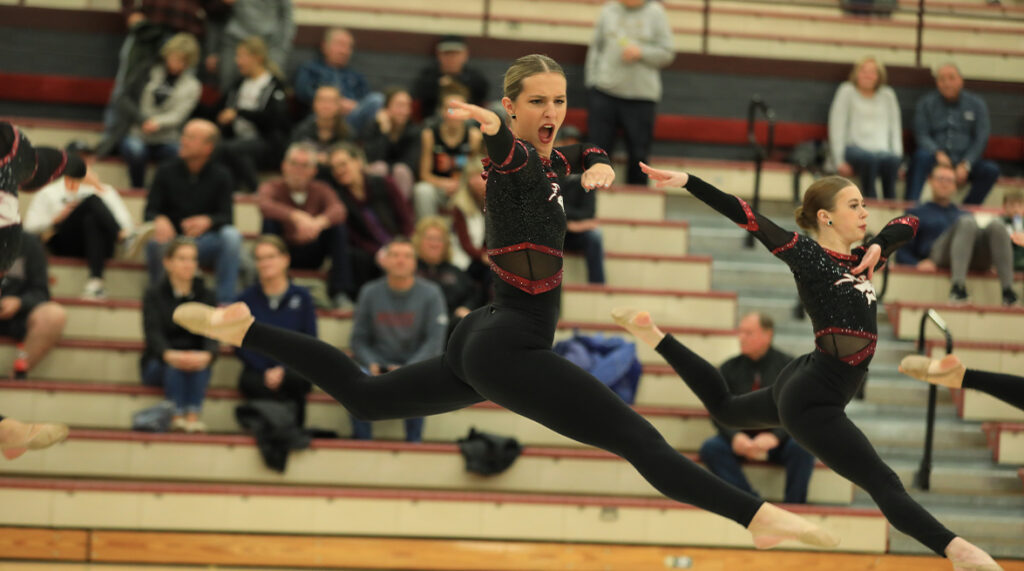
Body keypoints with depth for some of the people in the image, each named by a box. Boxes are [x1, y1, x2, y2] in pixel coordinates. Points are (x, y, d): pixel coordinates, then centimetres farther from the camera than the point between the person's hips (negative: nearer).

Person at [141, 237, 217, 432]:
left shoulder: (205, 295, 7)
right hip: (158, 364, -1)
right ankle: (177, 415, -46)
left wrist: (206, 355, -34)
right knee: (175, 365, -35)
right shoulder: (154, 294, 1)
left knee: (202, 362, -33)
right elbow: (153, 333, -15)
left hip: (195, 360, 1)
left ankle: (193, 415, -46)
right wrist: (170, 355, -39)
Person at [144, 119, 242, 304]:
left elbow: (227, 217, -8)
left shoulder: (221, 175, -1)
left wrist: (207, 221, -32)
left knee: (231, 236, -31)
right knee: (155, 241, -35)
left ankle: (225, 301, -28)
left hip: (204, 242, 0)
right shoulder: (166, 171, 0)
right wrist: (159, 220, -29)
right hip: (173, 241, 0)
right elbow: (150, 211, -2)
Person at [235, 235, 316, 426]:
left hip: (292, 370, 0)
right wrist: (266, 372, -11)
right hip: (257, 372, 0)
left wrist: (283, 370, -11)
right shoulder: (247, 299, 10)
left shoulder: (301, 297, 10)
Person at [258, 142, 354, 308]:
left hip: (312, 256, 2)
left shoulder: (321, 190, -3)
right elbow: (265, 206, -36)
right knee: (270, 221, -28)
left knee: (338, 227, -23)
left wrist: (319, 223, -52)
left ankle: (340, 293, -25)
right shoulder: (273, 187, -9)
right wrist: (297, 217, -53)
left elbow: (338, 210, -27)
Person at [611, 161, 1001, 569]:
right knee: (885, 485, -15)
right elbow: (745, 216, -19)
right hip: (811, 401, -10)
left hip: (805, 388, 10)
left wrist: (879, 245, -1)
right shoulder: (807, 254, -13)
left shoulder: (859, 260, 8)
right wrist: (686, 181, -27)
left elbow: (908, 222, 20)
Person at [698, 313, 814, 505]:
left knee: (802, 448, -34)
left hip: (778, 441, -2)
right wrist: (734, 436, -19)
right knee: (711, 448, -27)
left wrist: (775, 436, -24)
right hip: (741, 439, 2)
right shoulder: (729, 369, 6)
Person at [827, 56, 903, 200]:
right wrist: (840, 160, -7)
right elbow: (837, 126, 1)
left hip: (882, 150, 2)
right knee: (870, 159, -38)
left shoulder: (887, 95, 16)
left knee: (892, 160, -35)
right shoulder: (847, 92, 6)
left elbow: (895, 127, 14)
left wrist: (897, 154, -1)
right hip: (855, 149, -2)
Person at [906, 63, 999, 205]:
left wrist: (965, 165, -10)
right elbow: (921, 135, 2)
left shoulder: (976, 104, 11)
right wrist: (938, 153, -18)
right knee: (922, 155, -36)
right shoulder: (926, 104, 10)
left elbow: (981, 139, 5)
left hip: (964, 162, 1)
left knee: (991, 169, -28)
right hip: (936, 159, -1)